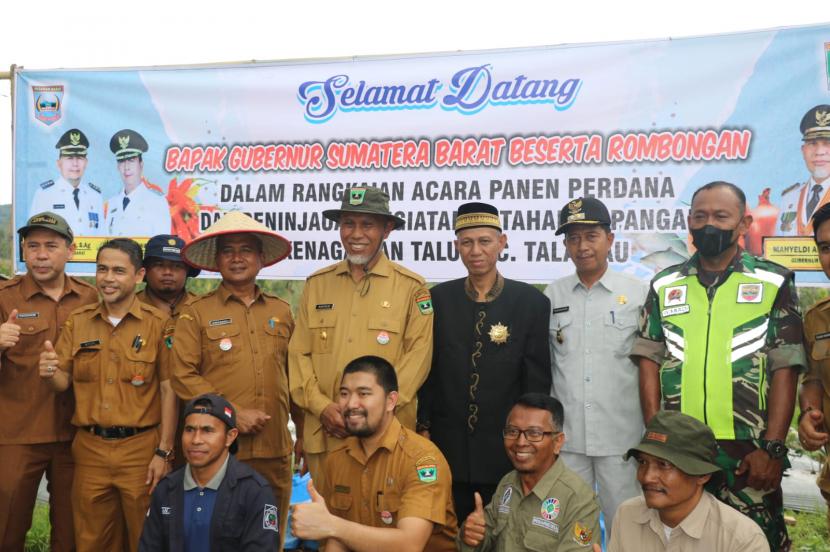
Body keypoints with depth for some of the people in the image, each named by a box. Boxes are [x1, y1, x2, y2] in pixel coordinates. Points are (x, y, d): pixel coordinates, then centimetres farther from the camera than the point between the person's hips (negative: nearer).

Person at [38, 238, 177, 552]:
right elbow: (64, 383, 8)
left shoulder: (159, 323, -4)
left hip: (141, 448, -3)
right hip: (89, 449, 3)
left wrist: (163, 452, -11)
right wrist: (49, 373, -16)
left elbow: (168, 389, -6)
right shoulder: (77, 321, 7)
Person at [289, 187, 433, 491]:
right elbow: (299, 353, 7)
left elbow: (418, 356, -5)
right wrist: (321, 406, -7)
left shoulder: (411, 287, 0)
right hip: (324, 432, 3)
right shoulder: (316, 284, 10)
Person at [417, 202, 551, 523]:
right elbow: (428, 368, 6)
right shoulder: (438, 299, 2)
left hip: (507, 447, -1)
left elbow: (537, 378, -1)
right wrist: (424, 427, 3)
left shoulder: (531, 302, -3)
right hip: (449, 445, 2)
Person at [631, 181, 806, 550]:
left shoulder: (774, 283, 2)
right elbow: (649, 362, 7)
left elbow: (785, 370, -2)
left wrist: (773, 448, -9)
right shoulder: (664, 286, 9)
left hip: (749, 454, -2)